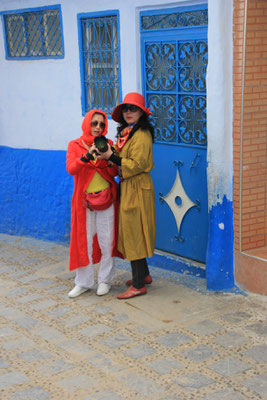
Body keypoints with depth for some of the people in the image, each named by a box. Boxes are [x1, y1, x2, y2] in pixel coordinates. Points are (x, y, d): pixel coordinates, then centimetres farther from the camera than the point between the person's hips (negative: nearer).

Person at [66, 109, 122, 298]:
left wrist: (109, 158, -19)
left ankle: (105, 280, 19)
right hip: (84, 200, 0)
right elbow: (71, 169, -16)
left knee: (106, 241, 5)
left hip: (106, 199, 1)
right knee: (84, 241, 4)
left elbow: (114, 173, 0)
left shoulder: (107, 144, 5)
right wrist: (88, 155, -29)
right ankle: (84, 282, 16)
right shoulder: (75, 145, 1)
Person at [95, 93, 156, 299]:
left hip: (137, 190, -10)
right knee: (131, 234, 17)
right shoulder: (127, 133, 15)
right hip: (128, 188, 10)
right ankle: (144, 274, 30)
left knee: (134, 234, -5)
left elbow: (137, 165, -21)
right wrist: (111, 154, 0)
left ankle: (138, 285, 3)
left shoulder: (141, 135, -16)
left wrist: (111, 156, -21)